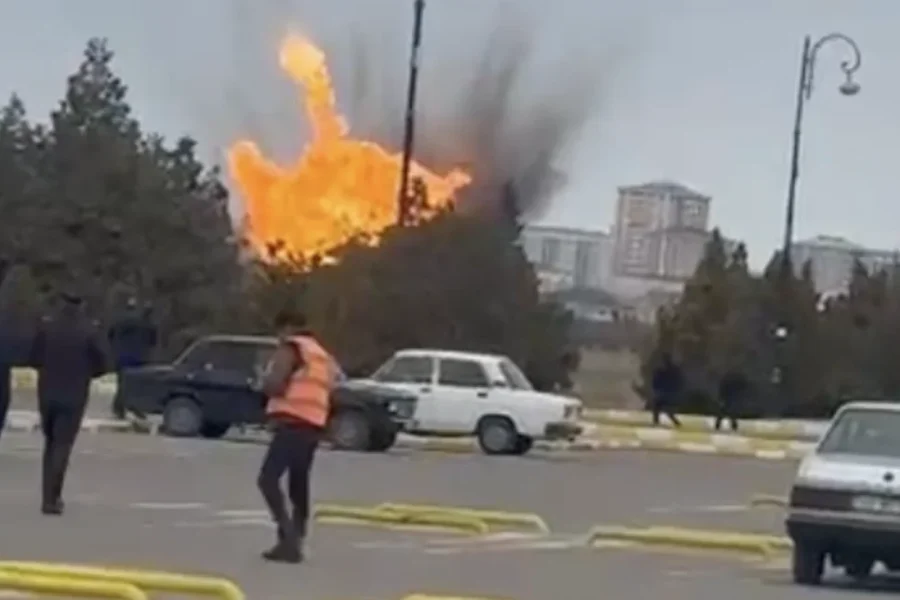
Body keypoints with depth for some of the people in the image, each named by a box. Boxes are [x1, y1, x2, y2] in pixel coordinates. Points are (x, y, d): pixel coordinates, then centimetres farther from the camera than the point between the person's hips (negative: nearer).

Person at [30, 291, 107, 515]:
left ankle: (49, 495, 19)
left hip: (48, 394, 2)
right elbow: (99, 366, -4)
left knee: (51, 443, 18)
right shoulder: (87, 332, -9)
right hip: (73, 397, -2)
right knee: (62, 445, 0)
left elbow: (34, 359, 2)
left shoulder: (45, 328, -5)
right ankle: (51, 499, -9)